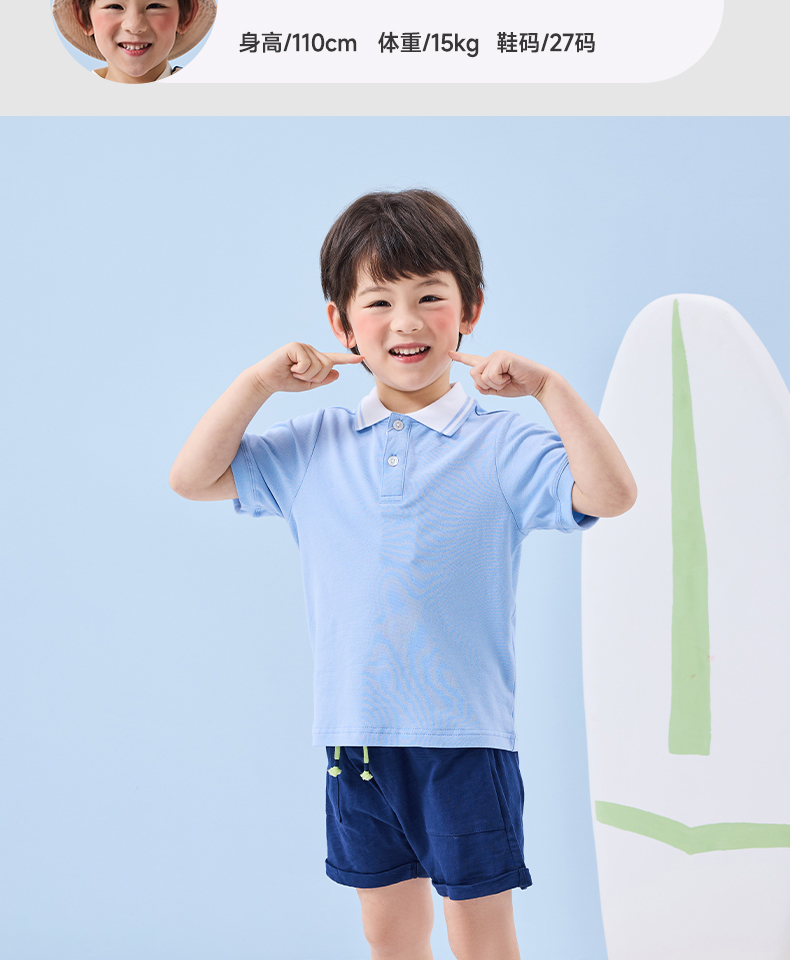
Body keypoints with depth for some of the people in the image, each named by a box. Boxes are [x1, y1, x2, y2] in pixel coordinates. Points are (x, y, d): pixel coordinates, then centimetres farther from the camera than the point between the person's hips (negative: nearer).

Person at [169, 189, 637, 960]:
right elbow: (192, 479, 5)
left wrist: (550, 388, -21)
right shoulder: (312, 449, 5)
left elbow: (609, 494, -17)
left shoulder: (502, 447, -6)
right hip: (356, 735, 3)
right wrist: (259, 381, -3)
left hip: (466, 736, -3)